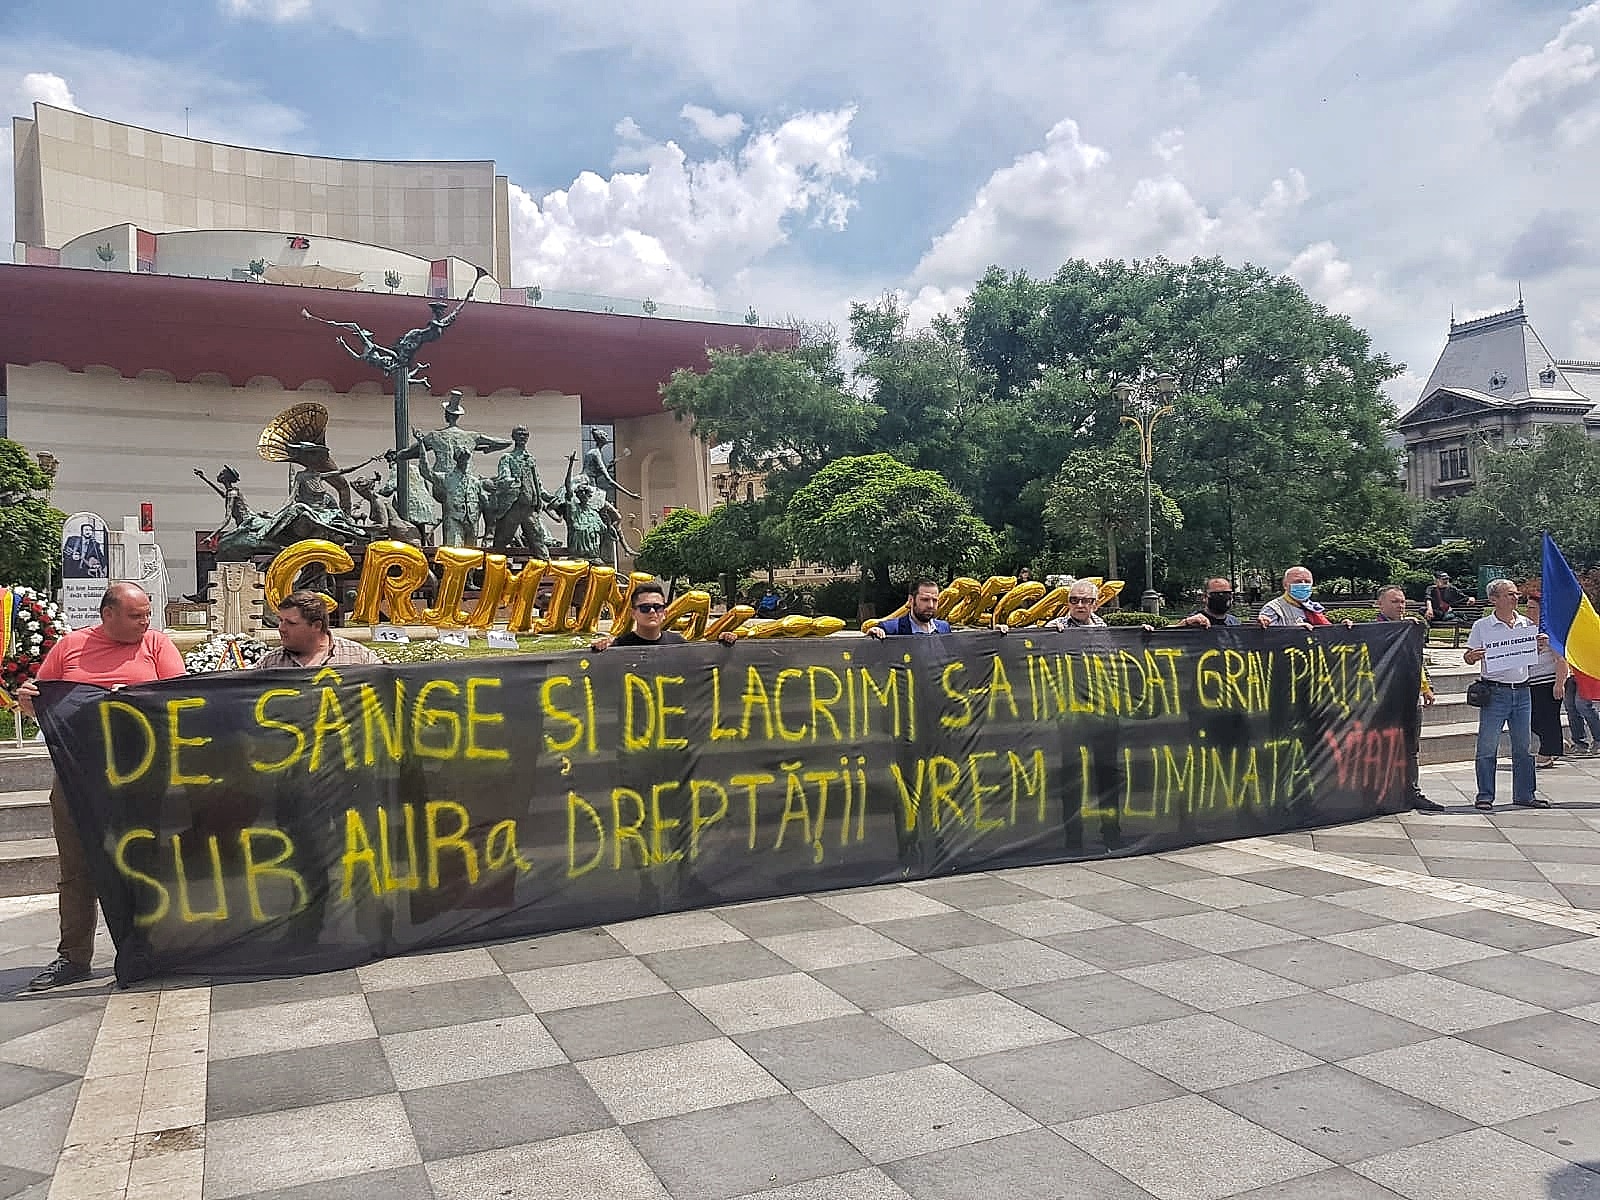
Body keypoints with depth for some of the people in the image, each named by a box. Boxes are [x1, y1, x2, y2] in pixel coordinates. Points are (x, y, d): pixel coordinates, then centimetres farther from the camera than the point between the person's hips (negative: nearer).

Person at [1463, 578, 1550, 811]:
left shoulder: (1526, 624, 9)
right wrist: (1473, 656, -22)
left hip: (1521, 690, 4)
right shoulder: (1482, 626, -3)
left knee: (1524, 746, 10)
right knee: (1487, 747, -3)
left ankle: (1524, 794, 21)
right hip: (1495, 692, -4)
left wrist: (1543, 645, -1)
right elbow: (1468, 657, 1)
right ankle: (1485, 796, 5)